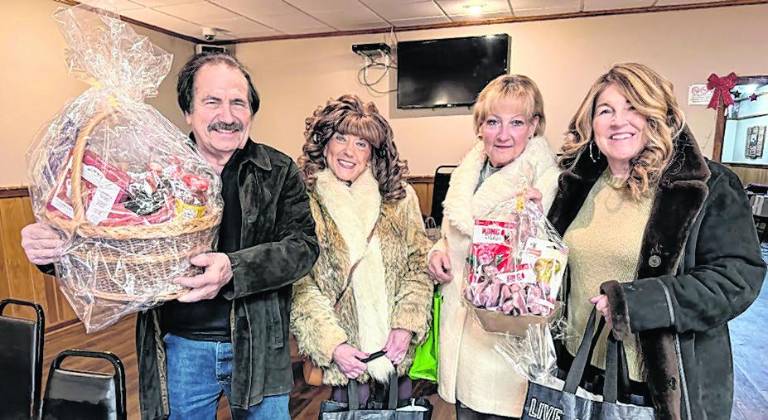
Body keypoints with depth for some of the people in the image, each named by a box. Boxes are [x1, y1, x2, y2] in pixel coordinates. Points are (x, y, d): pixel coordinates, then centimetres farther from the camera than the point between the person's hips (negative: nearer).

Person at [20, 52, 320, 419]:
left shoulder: (279, 172, -5)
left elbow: (303, 245, -13)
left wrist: (234, 269, -29)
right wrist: (51, 244, -18)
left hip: (259, 346, 0)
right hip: (179, 348, 1)